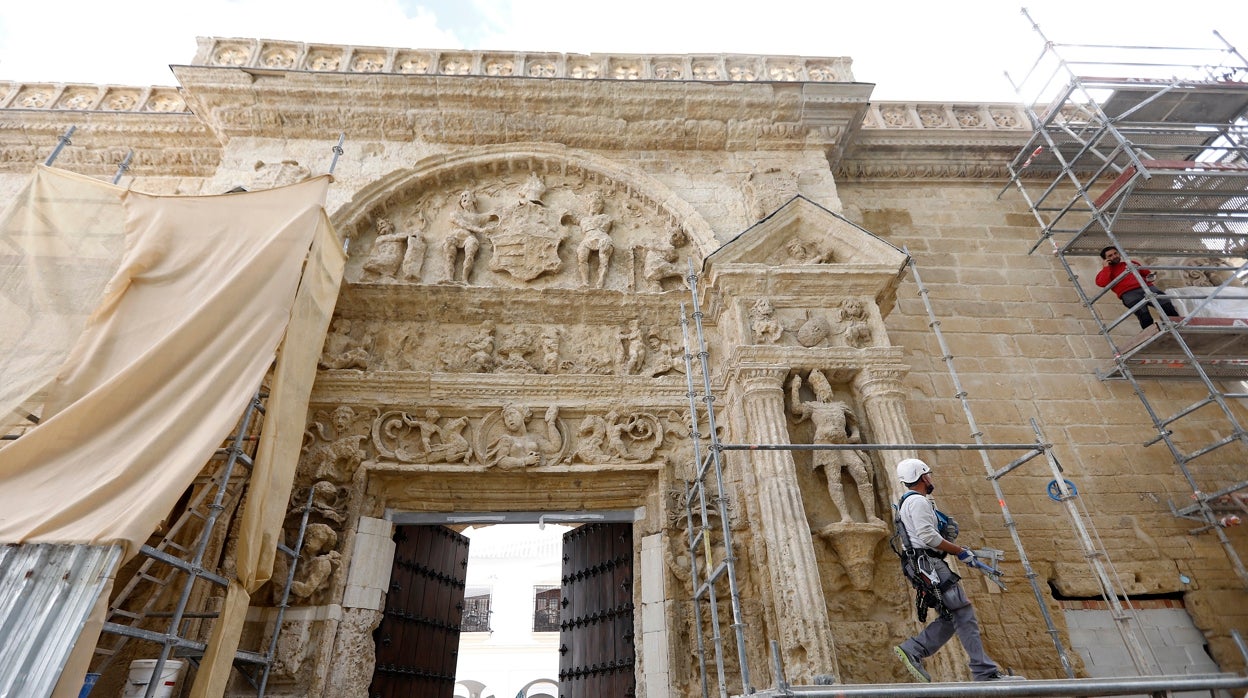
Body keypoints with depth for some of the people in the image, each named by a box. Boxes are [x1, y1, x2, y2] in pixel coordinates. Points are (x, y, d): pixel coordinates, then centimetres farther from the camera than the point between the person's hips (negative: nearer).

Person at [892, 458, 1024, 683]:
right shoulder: (917, 501, -10)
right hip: (930, 562, -10)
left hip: (929, 563, 10)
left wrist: (959, 549, 20)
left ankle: (911, 650, 5)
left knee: (951, 616, 9)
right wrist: (960, 551, -12)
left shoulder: (909, 502, 24)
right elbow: (927, 535, -20)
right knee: (963, 613, -8)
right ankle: (986, 673, -5)